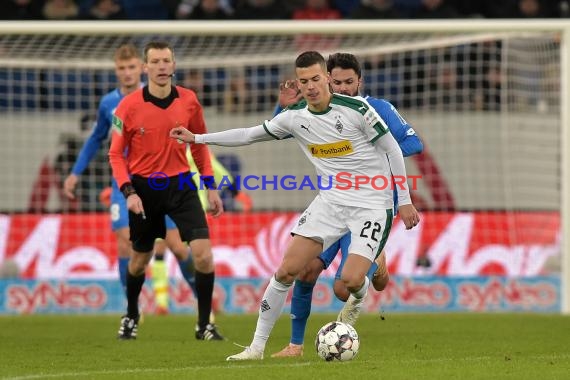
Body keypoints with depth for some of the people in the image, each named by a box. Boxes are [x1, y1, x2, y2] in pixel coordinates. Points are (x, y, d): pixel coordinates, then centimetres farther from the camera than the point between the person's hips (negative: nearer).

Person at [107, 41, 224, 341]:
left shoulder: (188, 101, -4)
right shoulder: (128, 106, -11)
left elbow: (199, 145, 10)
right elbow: (116, 154, -4)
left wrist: (211, 187, 8)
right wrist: (128, 192, -16)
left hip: (180, 184, 1)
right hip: (144, 189, -1)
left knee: (203, 254, -13)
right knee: (139, 259, 13)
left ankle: (204, 325, 0)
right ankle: (131, 317, 40)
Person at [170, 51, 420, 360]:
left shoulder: (355, 108, -15)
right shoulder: (294, 117, 0)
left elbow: (391, 149, -6)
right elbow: (251, 135, 14)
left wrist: (404, 200, -5)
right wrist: (197, 138, 12)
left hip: (371, 204, -5)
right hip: (331, 200, 5)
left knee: (351, 279, -20)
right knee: (287, 269, -6)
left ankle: (358, 300, 21)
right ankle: (257, 346, 4)